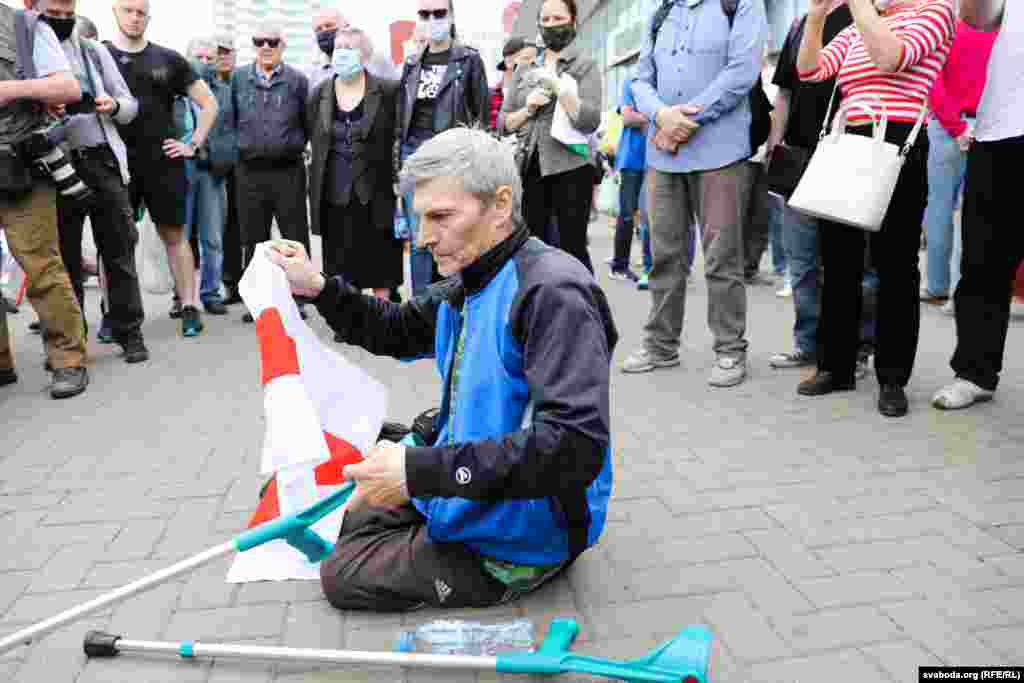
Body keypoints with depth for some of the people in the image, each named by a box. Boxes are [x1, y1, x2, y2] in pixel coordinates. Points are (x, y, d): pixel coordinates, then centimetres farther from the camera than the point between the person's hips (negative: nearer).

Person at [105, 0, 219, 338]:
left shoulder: (168, 59, 8)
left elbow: (209, 102, 10)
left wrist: (194, 144, 4)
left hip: (163, 162, 0)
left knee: (175, 235, 4)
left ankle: (189, 307, 9)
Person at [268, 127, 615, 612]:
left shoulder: (553, 291, -27)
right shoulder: (469, 286, 3)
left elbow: (575, 445, -35)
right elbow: (395, 332, 19)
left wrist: (422, 471, -34)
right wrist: (318, 289, 4)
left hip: (518, 536, -10)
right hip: (469, 493, 10)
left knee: (341, 576, 2)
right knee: (352, 515, 25)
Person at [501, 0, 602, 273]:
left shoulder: (585, 65, 2)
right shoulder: (524, 70, 15)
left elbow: (589, 121, -10)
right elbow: (505, 122, 13)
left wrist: (558, 86, -14)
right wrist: (529, 108, -5)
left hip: (570, 168, -4)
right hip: (529, 167, 4)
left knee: (573, 249, -4)